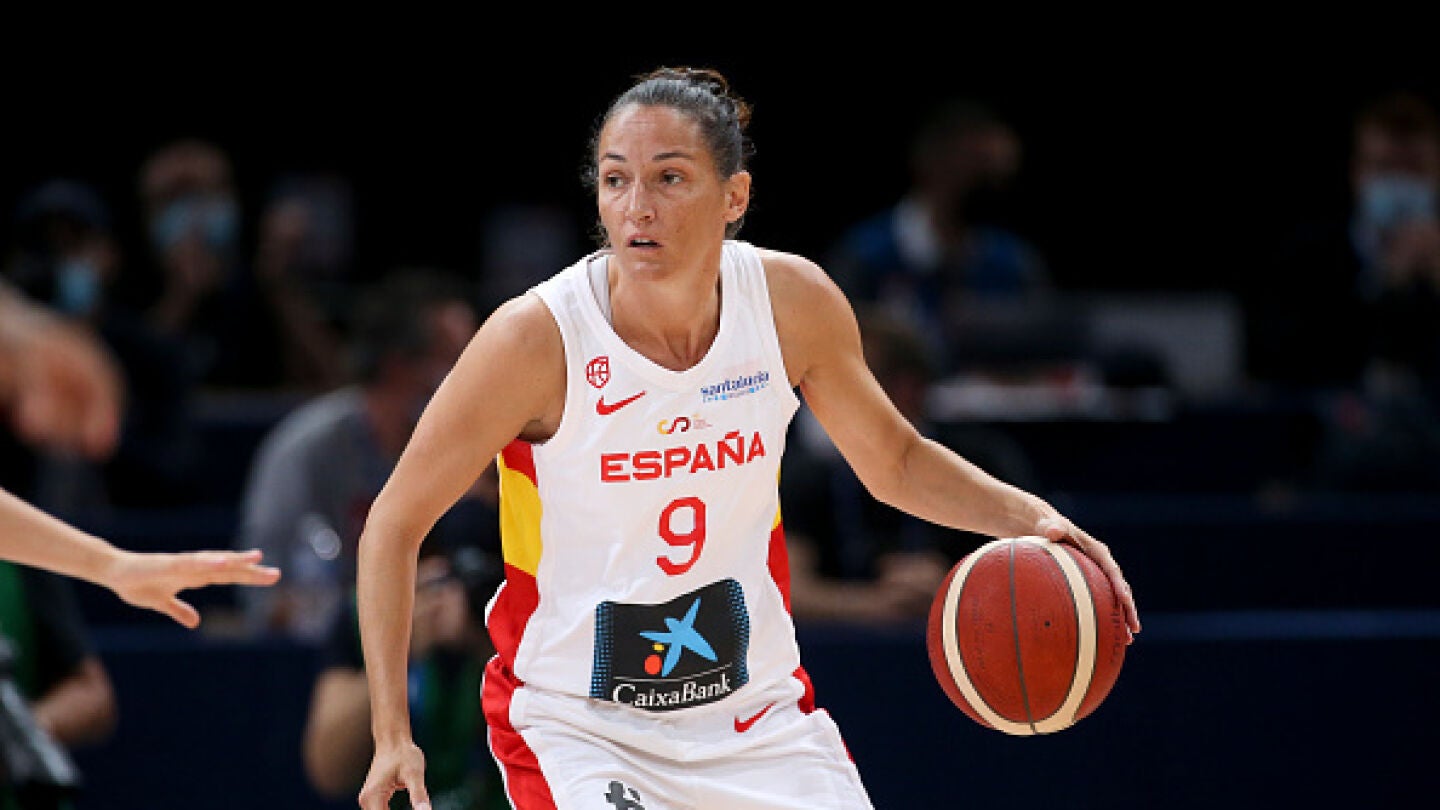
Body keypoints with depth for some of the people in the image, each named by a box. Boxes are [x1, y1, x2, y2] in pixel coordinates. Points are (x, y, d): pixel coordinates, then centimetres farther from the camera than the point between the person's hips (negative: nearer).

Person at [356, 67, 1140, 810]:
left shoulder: (793, 302, -9)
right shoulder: (537, 338, -20)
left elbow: (894, 462, 10)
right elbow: (395, 524, -11)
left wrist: (1028, 517, -7)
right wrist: (392, 734, -18)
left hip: (756, 714, 4)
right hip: (575, 727, -4)